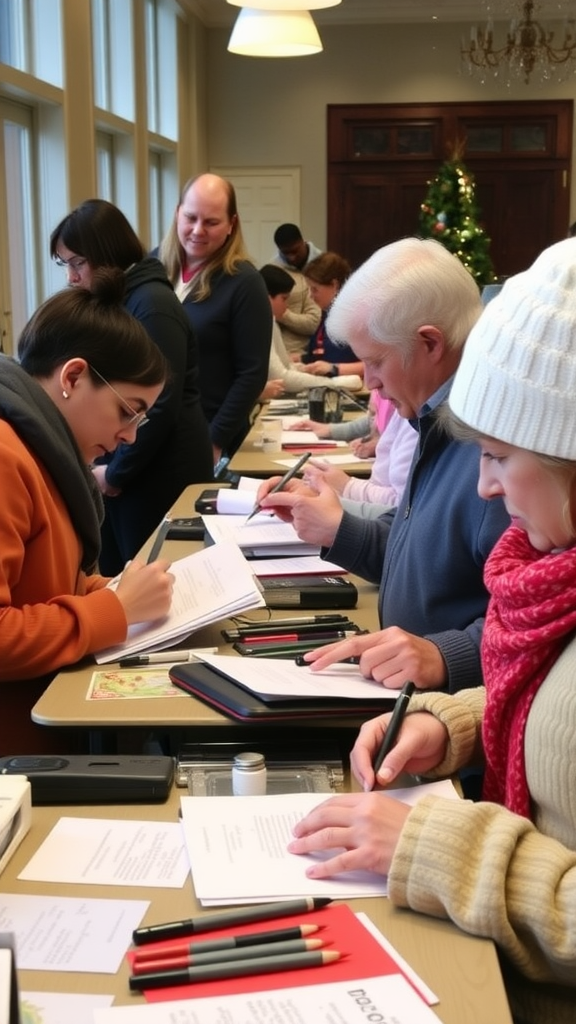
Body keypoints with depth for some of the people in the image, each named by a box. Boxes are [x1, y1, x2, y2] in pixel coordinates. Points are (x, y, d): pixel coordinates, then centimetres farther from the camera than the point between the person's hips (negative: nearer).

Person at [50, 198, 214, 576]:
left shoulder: (151, 305, -16)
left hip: (160, 473, -8)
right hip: (115, 468, 8)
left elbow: (161, 406, -20)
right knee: (116, 579, 12)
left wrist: (117, 471, -11)